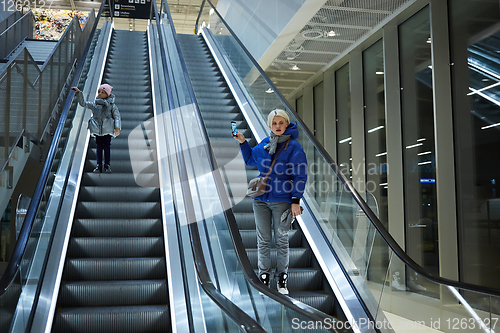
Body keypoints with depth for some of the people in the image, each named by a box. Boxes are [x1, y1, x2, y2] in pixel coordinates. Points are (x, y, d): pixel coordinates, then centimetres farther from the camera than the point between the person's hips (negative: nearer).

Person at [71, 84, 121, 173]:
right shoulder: (94, 105, 13)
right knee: (99, 147, 5)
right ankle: (98, 166, 10)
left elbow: (117, 116, 3)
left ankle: (107, 165, 9)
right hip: (97, 130, 3)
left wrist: (117, 128, -7)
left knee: (107, 147, 1)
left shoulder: (112, 105, 4)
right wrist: (78, 93, 9)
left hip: (107, 130, -2)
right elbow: (83, 103, 18)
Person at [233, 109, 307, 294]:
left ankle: (282, 279, 20)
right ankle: (264, 277, 19)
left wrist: (296, 200, -12)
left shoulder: (294, 147, -7)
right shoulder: (263, 144, 7)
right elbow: (251, 161, 24)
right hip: (261, 199, 4)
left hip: (282, 200, -4)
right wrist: (243, 143, 12)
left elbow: (300, 176, -7)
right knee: (263, 241, 8)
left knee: (281, 240, 8)